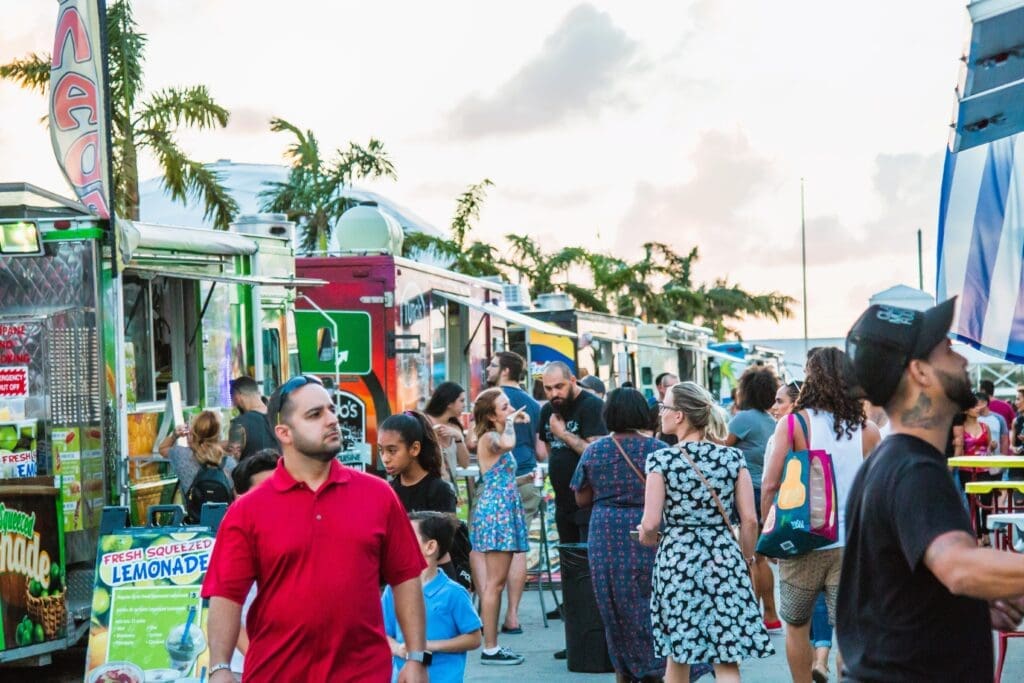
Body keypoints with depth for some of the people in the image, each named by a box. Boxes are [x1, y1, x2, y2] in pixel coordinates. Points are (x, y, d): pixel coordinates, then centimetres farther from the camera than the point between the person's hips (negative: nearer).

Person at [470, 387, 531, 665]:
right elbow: (507, 444, -34)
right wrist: (511, 422, -18)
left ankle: (492, 646, 12)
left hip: (505, 511, 10)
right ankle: (490, 649, -7)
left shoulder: (498, 438, 17)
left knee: (496, 582, 9)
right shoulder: (489, 438, -9)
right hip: (495, 511, -10)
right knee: (495, 582, -9)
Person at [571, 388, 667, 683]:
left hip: (606, 537, 2)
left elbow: (582, 499, 5)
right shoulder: (658, 449, -5)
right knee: (649, 603, 8)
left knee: (616, 606, 10)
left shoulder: (593, 451, 1)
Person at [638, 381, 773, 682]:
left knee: (677, 653, 15)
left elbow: (650, 524, -10)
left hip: (677, 559, -1)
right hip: (724, 557, 1)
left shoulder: (662, 460, -7)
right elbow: (750, 520, -1)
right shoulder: (733, 457, 0)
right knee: (727, 658, 1)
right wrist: (747, 560, 13)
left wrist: (646, 538, 12)